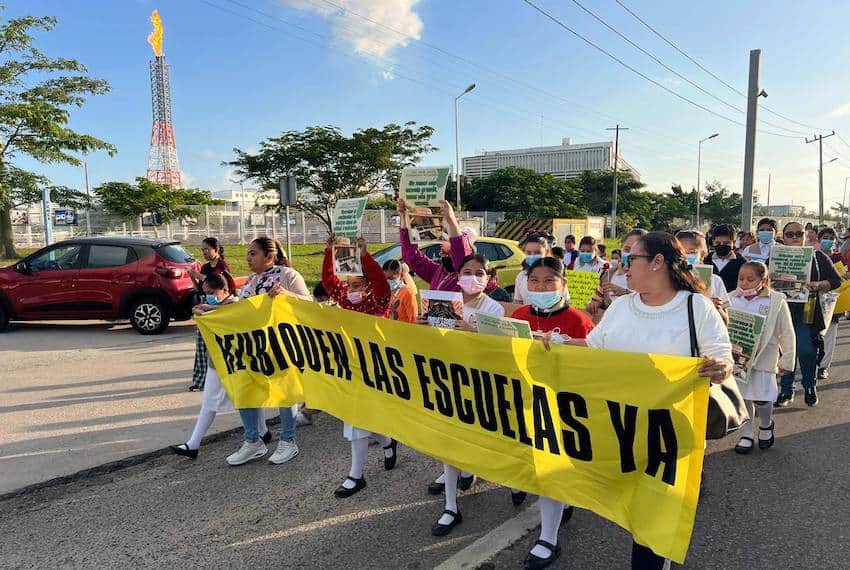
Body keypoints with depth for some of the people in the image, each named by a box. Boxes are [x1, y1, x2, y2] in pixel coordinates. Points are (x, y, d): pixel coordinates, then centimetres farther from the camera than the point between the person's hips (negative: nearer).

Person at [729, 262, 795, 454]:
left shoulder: (776, 301, -6)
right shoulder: (731, 299, 1)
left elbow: (787, 333, -1)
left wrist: (787, 360, -2)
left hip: (763, 357, -2)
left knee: (761, 399, -2)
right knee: (743, 397, 9)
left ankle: (766, 426, 30)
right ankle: (746, 435, 25)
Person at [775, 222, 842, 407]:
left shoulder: (817, 257, 5)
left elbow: (836, 280, 5)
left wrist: (818, 285, -14)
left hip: (806, 312, -1)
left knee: (806, 350, -6)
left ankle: (810, 388, 17)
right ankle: (786, 390, 17)